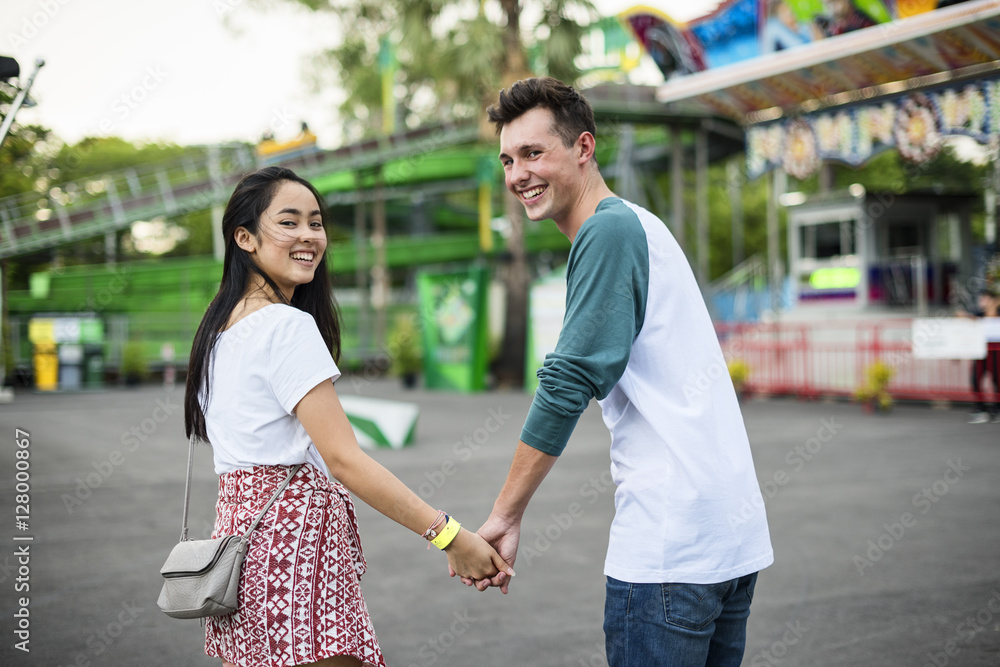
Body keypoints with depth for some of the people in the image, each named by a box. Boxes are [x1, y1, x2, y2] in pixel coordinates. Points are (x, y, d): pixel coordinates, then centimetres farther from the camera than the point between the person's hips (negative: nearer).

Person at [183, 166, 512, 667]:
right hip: (297, 536, -10)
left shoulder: (220, 326, 15)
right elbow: (342, 458, -20)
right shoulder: (288, 326, -13)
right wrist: (449, 536, -20)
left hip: (237, 525, 10)